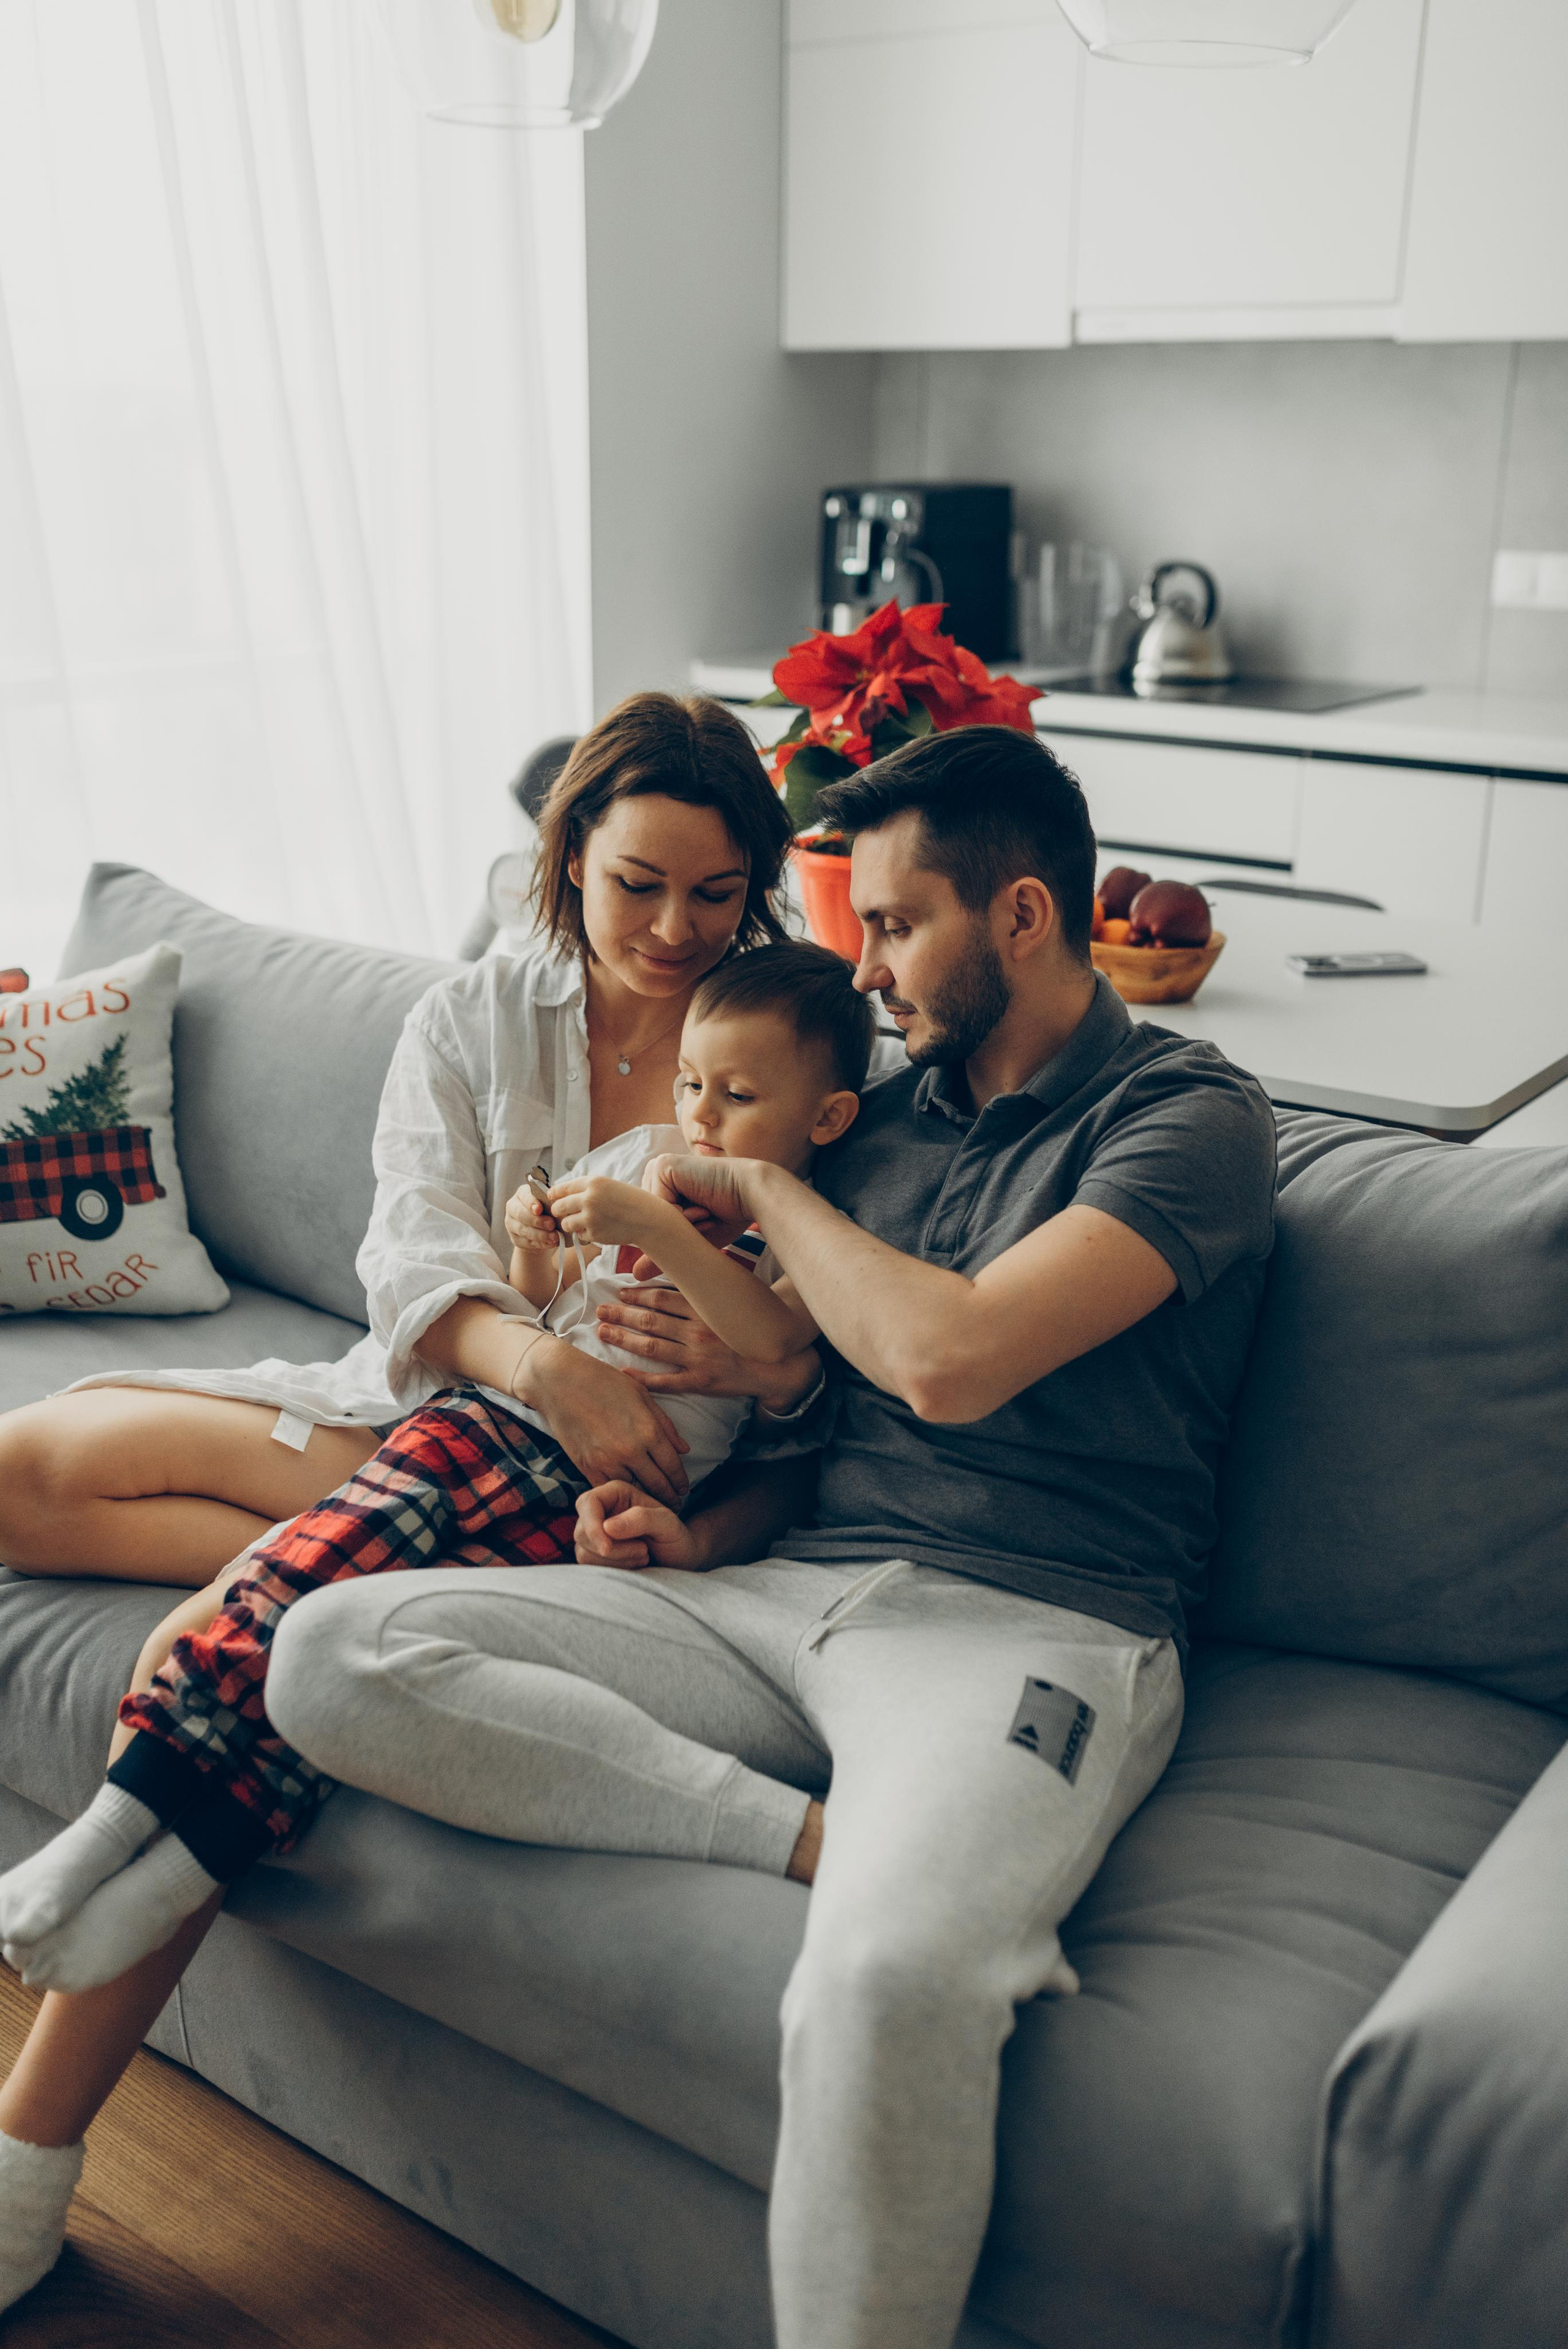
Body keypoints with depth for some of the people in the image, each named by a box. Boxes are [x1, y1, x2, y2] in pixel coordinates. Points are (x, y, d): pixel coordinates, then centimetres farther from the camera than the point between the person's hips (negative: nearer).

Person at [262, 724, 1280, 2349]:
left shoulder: (1188, 1115, -2)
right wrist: (703, 1537, 2)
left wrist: (761, 1189, -1)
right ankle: (819, 1836, -18)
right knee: (335, 1659, -12)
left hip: (1031, 1633, -6)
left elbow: (947, 1359, -17)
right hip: (786, 1590, 7)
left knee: (885, 1978, -40)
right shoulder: (885, 1116, 19)